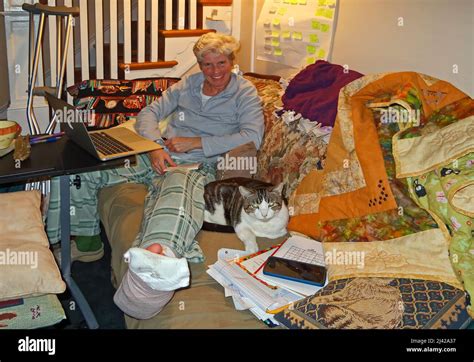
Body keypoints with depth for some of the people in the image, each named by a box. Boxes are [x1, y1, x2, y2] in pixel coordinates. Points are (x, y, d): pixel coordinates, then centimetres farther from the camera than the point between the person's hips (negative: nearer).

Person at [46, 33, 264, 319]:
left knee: (178, 187, -46)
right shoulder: (187, 84, 20)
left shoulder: (245, 93, 6)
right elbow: (149, 113, 15)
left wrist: (195, 142, -13)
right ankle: (87, 240, 5)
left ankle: (156, 253, -78)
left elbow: (253, 137, -11)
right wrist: (155, 147, -8)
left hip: (198, 164, -6)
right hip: (160, 155, 6)